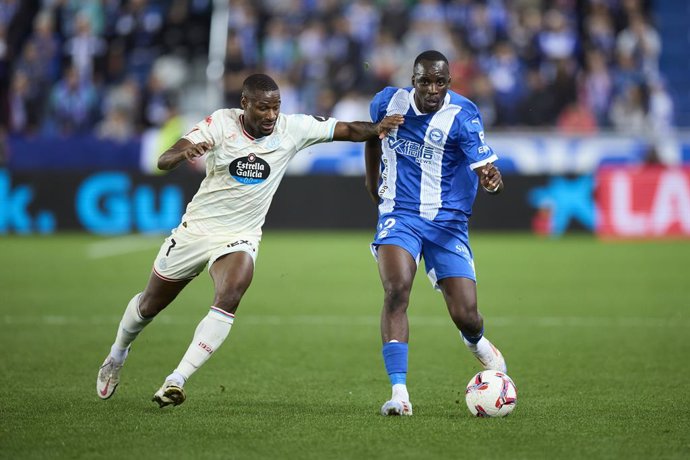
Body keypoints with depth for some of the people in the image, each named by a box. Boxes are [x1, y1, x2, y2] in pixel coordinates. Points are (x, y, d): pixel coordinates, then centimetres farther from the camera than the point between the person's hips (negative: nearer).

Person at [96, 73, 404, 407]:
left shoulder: (292, 128, -11)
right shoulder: (222, 123, -16)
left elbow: (348, 130, -9)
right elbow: (164, 161, -22)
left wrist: (376, 128, -30)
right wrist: (184, 152, -44)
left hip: (240, 238, 0)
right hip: (195, 229, 0)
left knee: (229, 298, -29)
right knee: (150, 305, 15)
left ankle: (176, 380, -27)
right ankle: (117, 355, 46)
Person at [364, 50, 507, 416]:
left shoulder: (462, 115, -13)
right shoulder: (388, 102, -3)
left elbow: (486, 167, -20)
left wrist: (492, 180, -42)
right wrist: (372, 180, 22)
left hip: (447, 222, -1)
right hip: (399, 216, 1)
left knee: (465, 315, -5)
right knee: (396, 289, -25)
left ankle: (478, 345, 36)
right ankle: (399, 393, -26)